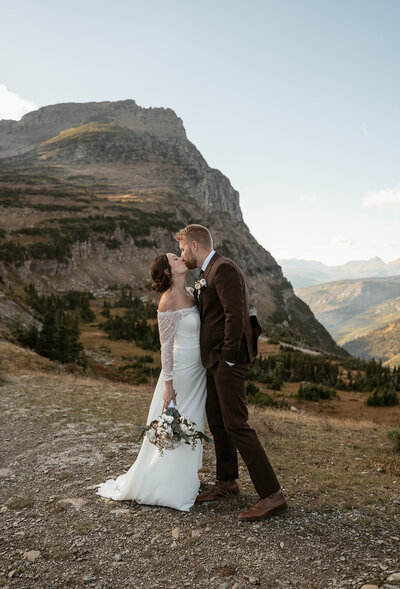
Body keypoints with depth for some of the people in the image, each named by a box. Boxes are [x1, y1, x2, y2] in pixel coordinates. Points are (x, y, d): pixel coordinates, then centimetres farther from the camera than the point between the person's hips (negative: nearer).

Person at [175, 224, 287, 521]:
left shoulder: (224, 268, -15)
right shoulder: (209, 273, 17)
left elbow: (235, 315, -23)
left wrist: (228, 359, -18)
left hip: (228, 360, -10)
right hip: (215, 362, 10)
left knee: (236, 424, -8)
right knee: (217, 423, 17)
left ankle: (272, 494, 2)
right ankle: (227, 483, 33)